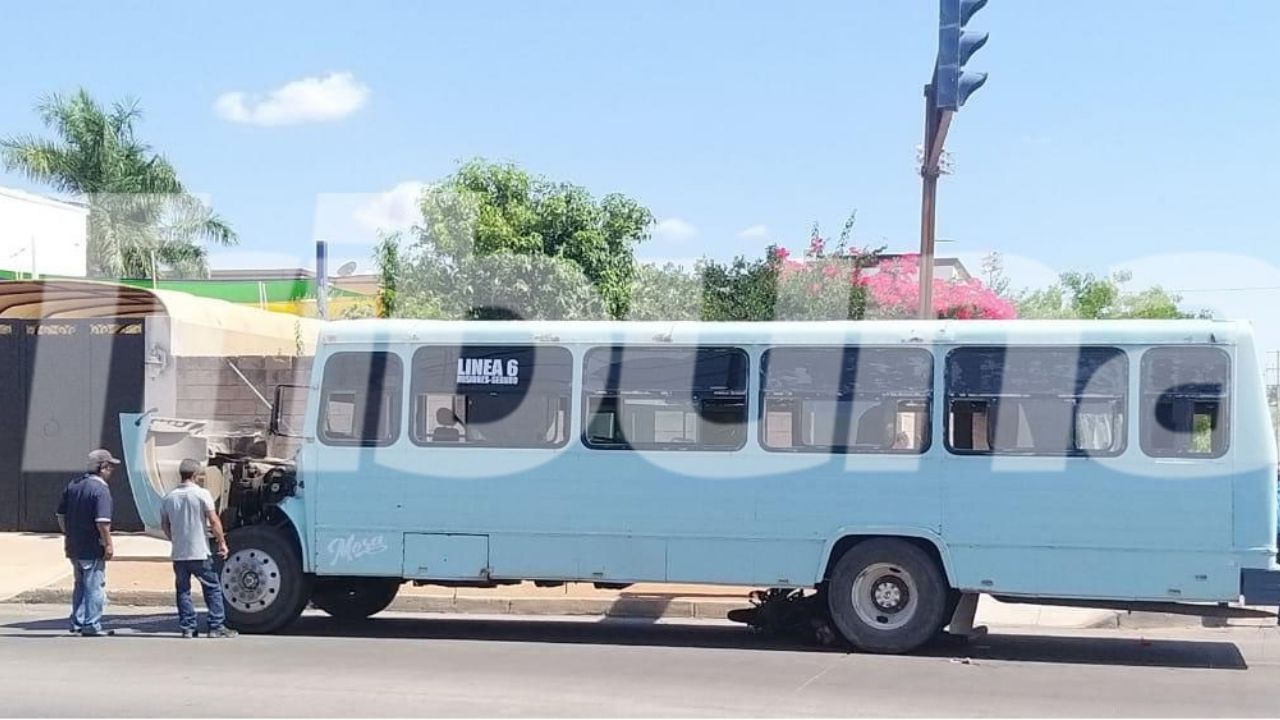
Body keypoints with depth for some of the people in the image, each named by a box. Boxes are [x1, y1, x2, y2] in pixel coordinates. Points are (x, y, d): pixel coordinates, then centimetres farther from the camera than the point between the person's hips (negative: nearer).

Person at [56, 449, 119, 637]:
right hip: (93, 549, -8)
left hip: (74, 547, 8)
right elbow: (102, 521, -23)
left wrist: (67, 535, 23)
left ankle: (77, 624, 22)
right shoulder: (101, 489, -16)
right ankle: (91, 626, 3)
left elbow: (61, 514, 15)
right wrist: (108, 544, -17)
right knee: (95, 587, 1)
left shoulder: (72, 485, 9)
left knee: (80, 586, 18)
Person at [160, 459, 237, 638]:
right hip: (199, 552, -4)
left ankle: (187, 628, 10)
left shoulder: (169, 497, 5)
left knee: (183, 590, 11)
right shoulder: (202, 494, -9)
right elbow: (214, 521, -12)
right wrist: (222, 543, -5)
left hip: (178, 554, 4)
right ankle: (216, 627, 3)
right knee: (212, 589, 5)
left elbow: (164, 525, 11)